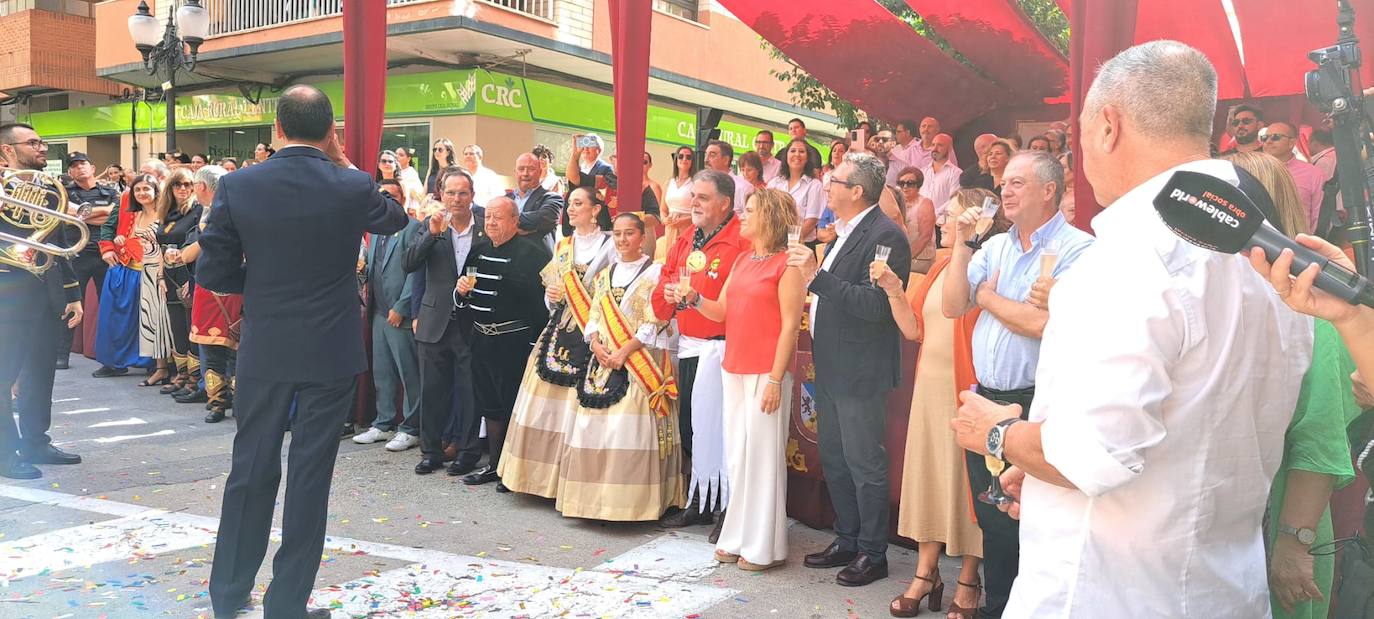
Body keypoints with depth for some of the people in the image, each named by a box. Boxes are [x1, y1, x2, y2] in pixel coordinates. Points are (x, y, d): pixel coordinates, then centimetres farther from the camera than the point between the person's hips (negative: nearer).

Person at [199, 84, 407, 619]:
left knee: (251, 470, 15)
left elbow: (212, 272, -3)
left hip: (263, 352, 2)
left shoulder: (237, 186, -7)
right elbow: (396, 219, 12)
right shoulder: (354, 187, -10)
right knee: (310, 476, 6)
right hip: (330, 353, -2)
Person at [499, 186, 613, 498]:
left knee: (578, 404, -7)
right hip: (559, 330, 6)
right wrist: (551, 295, 0)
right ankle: (543, 474, 14)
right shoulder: (562, 246, 17)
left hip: (590, 333, -6)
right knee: (547, 405, 4)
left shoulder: (609, 245, -1)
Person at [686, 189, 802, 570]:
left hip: (766, 373, -7)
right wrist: (693, 299, -5)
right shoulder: (742, 261, 15)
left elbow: (790, 325, -12)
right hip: (734, 368, 8)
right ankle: (739, 537, 22)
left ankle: (764, 546, 10)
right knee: (737, 454, 11)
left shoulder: (787, 264, -8)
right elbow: (721, 311, 14)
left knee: (762, 454, -1)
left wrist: (776, 379, -16)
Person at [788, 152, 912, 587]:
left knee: (865, 465, 2)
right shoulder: (843, 233, 13)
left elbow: (876, 306, -25)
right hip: (831, 368, 10)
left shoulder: (884, 236, -16)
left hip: (860, 372, -9)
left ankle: (872, 554, 17)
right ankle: (846, 541, 32)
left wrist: (817, 277, -26)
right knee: (833, 461, 17)